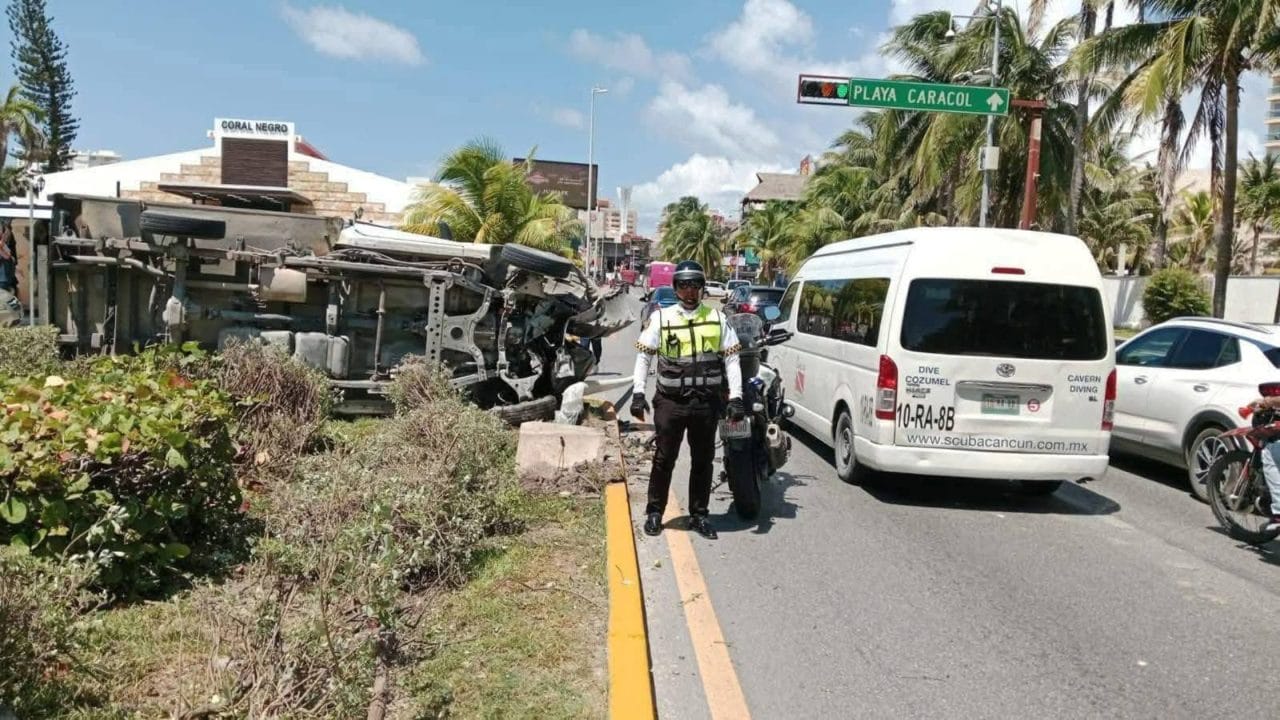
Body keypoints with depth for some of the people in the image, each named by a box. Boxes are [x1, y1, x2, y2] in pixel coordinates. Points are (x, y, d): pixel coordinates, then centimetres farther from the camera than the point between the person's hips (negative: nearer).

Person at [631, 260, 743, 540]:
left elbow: (731, 358, 5)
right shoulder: (661, 318, 1)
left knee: (703, 461, 11)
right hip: (670, 402, -2)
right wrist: (638, 393, -7)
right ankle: (654, 512, 20)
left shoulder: (717, 319, 6)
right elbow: (643, 356, 2)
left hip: (707, 402, 2)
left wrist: (735, 398, -3)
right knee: (664, 459, 6)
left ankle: (698, 515, 24)